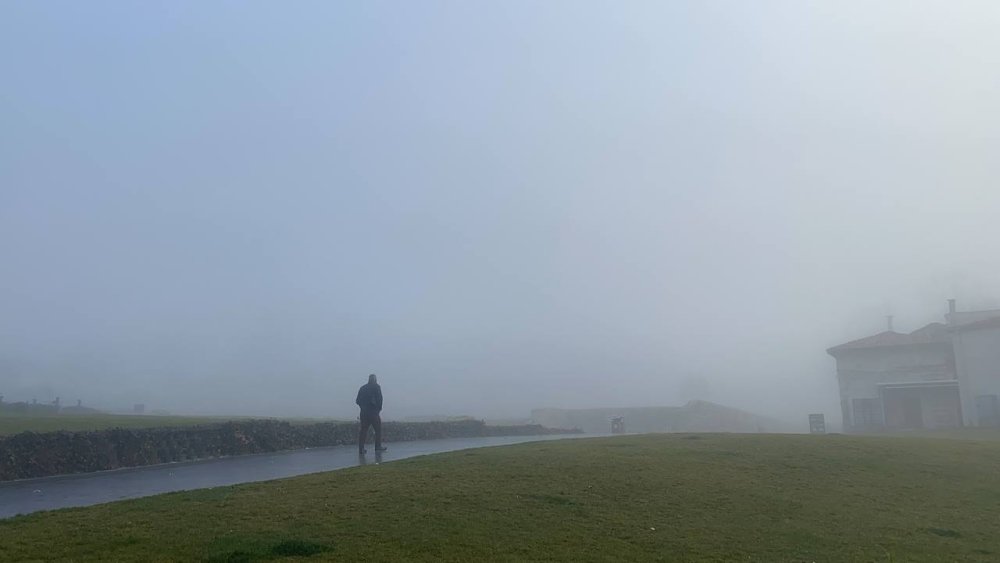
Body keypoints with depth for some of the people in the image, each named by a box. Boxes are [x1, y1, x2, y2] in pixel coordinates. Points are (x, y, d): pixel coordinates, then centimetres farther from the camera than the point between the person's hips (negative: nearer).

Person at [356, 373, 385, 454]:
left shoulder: (362, 388, 13)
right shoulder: (376, 387, -1)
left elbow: (357, 400, 11)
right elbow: (379, 399, -9)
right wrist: (379, 408, 4)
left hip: (363, 412, 5)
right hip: (373, 412, -5)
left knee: (363, 430, 7)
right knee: (378, 429, 6)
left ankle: (361, 448, 4)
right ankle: (378, 447, 4)